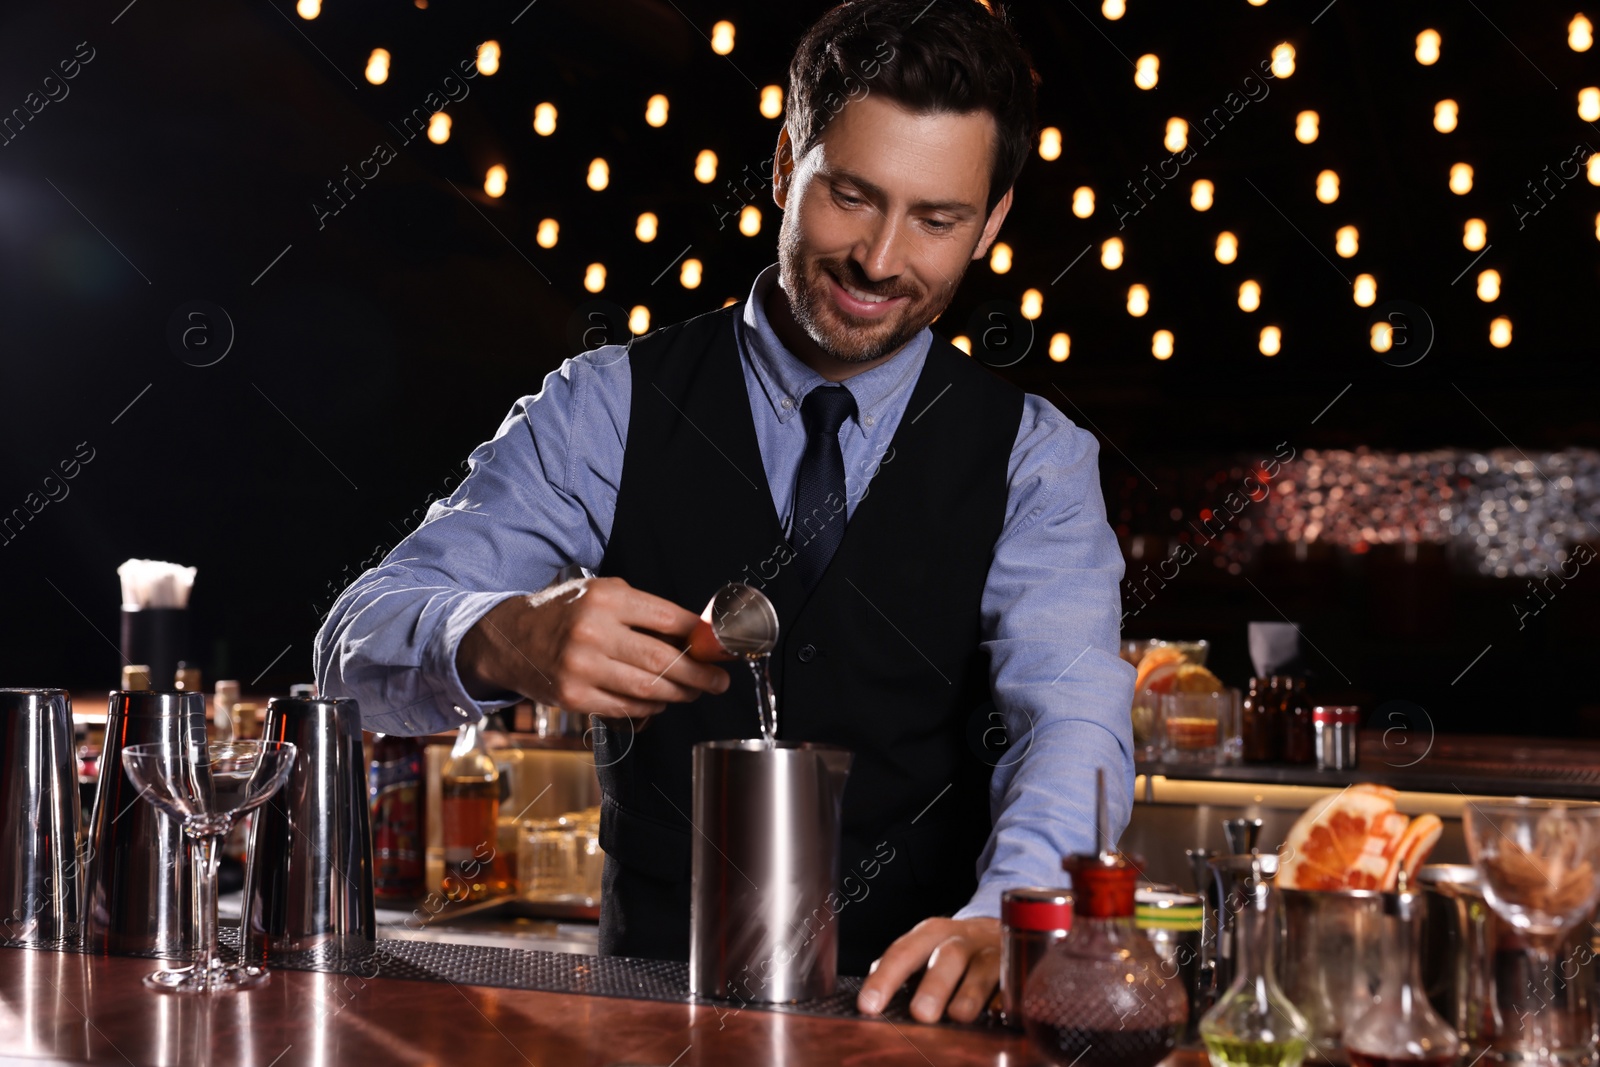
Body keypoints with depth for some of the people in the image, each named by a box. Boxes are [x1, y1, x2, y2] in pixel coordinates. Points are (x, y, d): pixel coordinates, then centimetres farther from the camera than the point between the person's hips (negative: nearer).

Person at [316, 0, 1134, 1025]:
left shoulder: (1034, 459, 4)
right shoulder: (611, 409, 2)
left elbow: (1073, 720, -11)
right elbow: (361, 644, -5)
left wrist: (999, 923, -31)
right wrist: (509, 640, -27)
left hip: (909, 1011, -1)